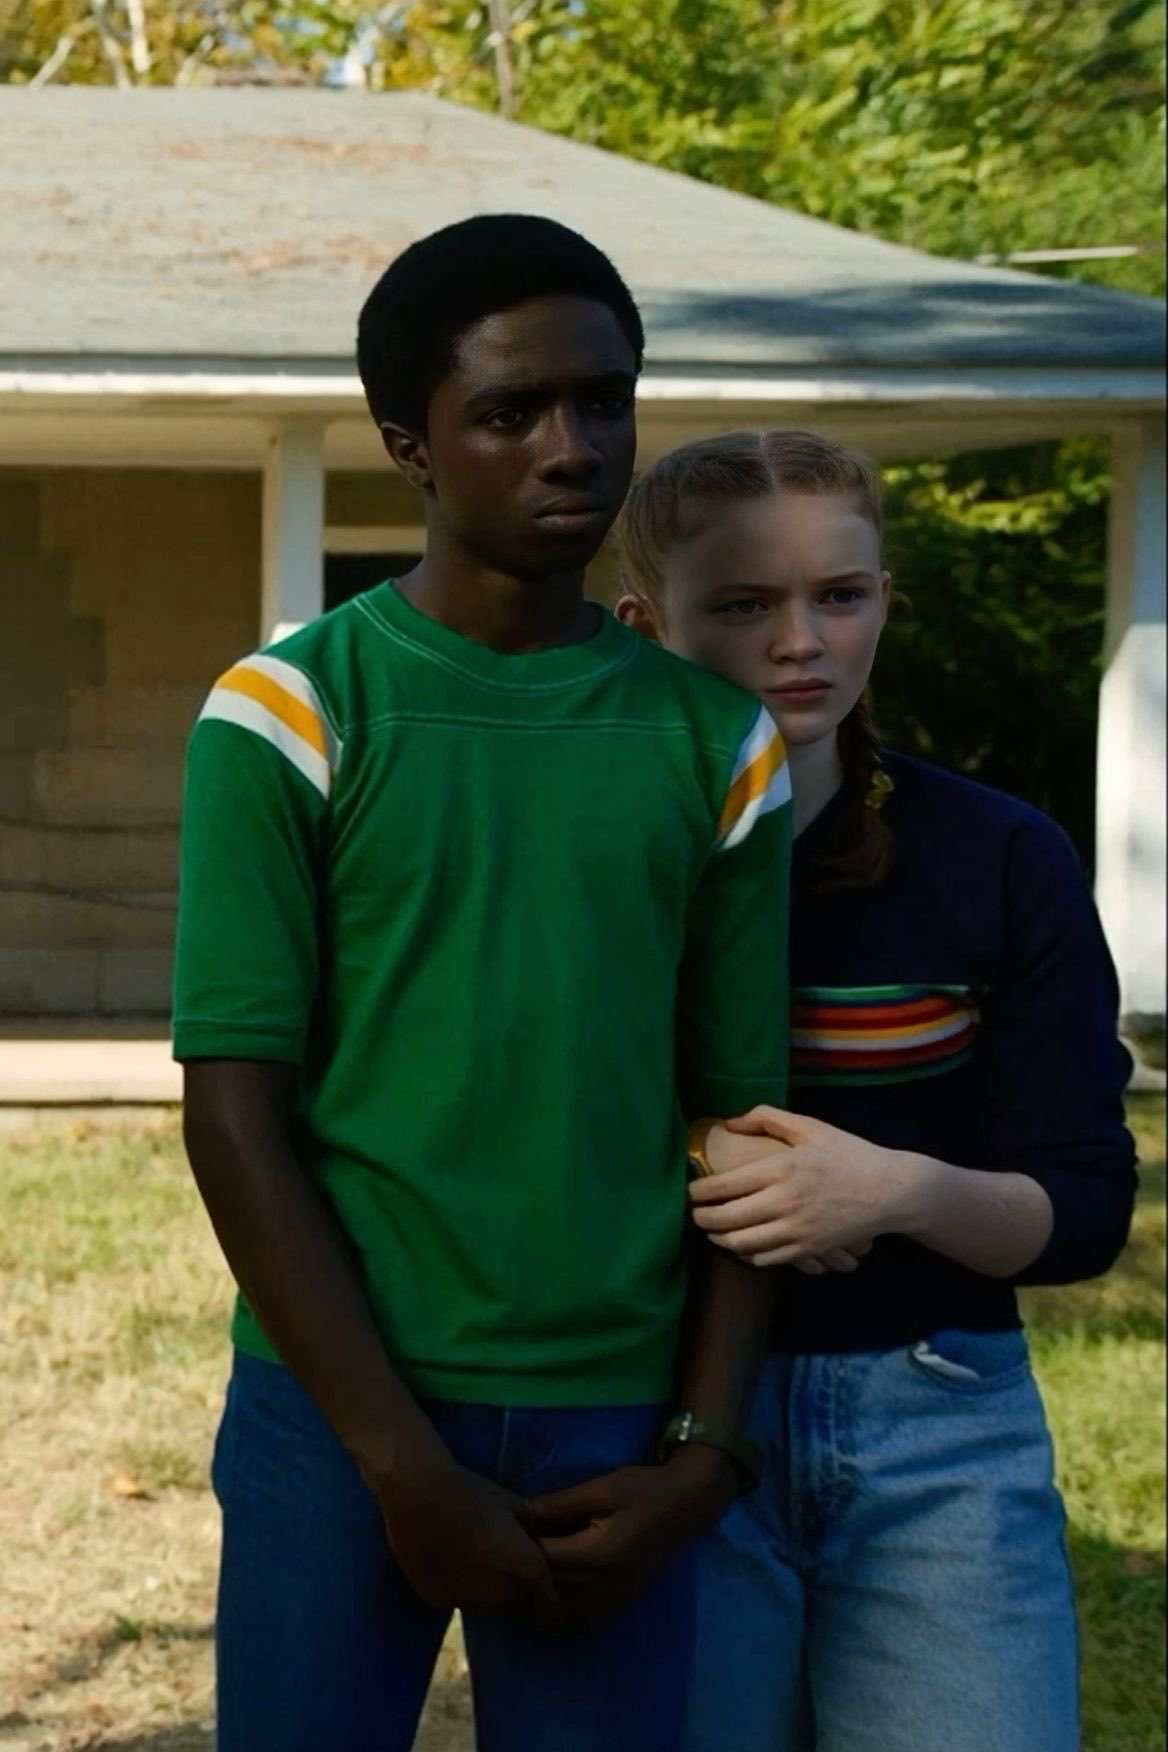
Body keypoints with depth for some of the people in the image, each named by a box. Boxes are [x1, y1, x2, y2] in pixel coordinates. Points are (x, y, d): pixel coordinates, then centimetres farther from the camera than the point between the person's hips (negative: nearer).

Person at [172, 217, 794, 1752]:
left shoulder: (716, 746, 7)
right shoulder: (291, 716, -3)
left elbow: (745, 1121, 9)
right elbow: (233, 1114, -6)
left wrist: (701, 1458, -1)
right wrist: (406, 1466, -11)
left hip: (615, 1432, 3)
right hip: (339, 1413, -2)